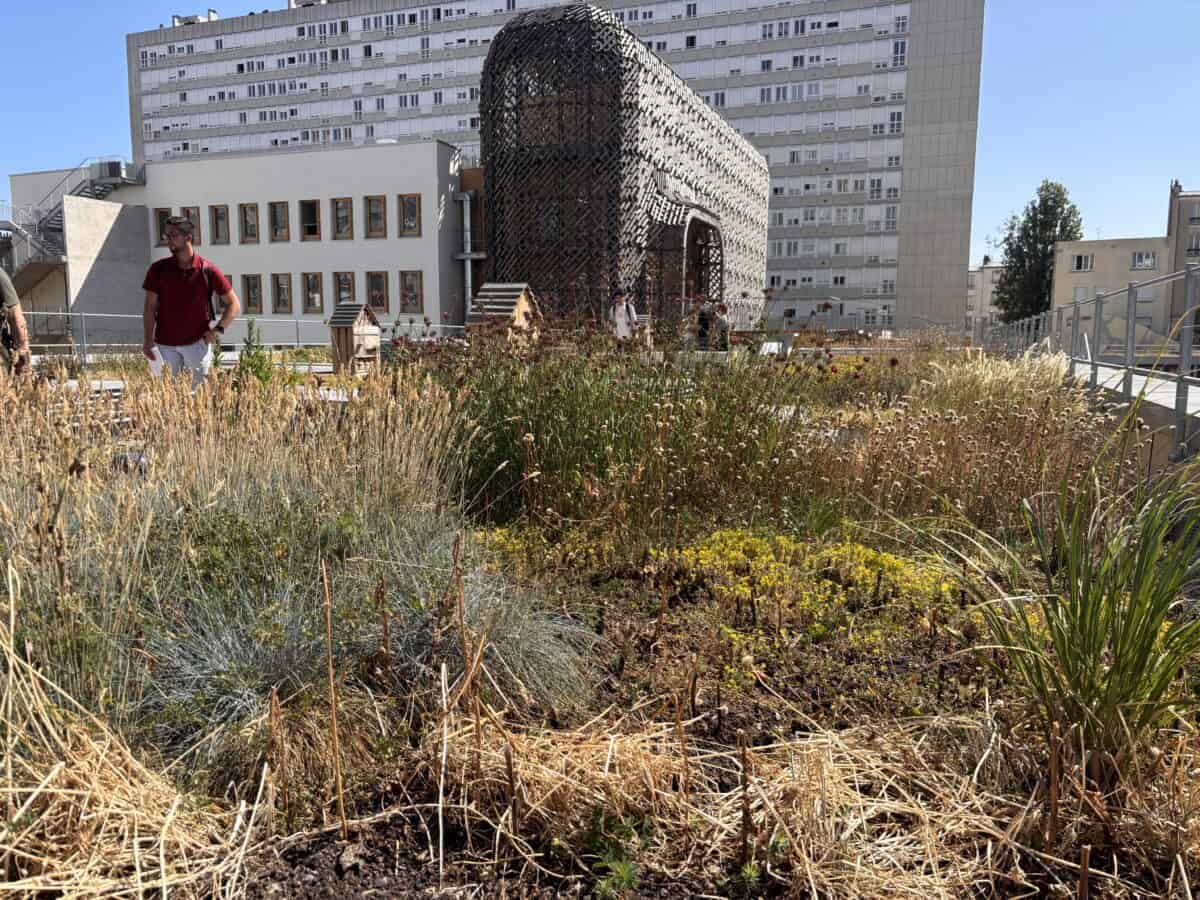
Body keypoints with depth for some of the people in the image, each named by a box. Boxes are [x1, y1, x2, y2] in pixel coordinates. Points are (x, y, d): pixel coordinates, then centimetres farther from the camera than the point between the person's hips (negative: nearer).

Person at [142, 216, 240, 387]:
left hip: (197, 343, -2)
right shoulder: (158, 270, 3)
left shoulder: (208, 270, -3)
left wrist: (218, 329, -10)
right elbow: (150, 308, 2)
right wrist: (147, 341, -7)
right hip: (165, 345, 2)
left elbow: (234, 304, 1)